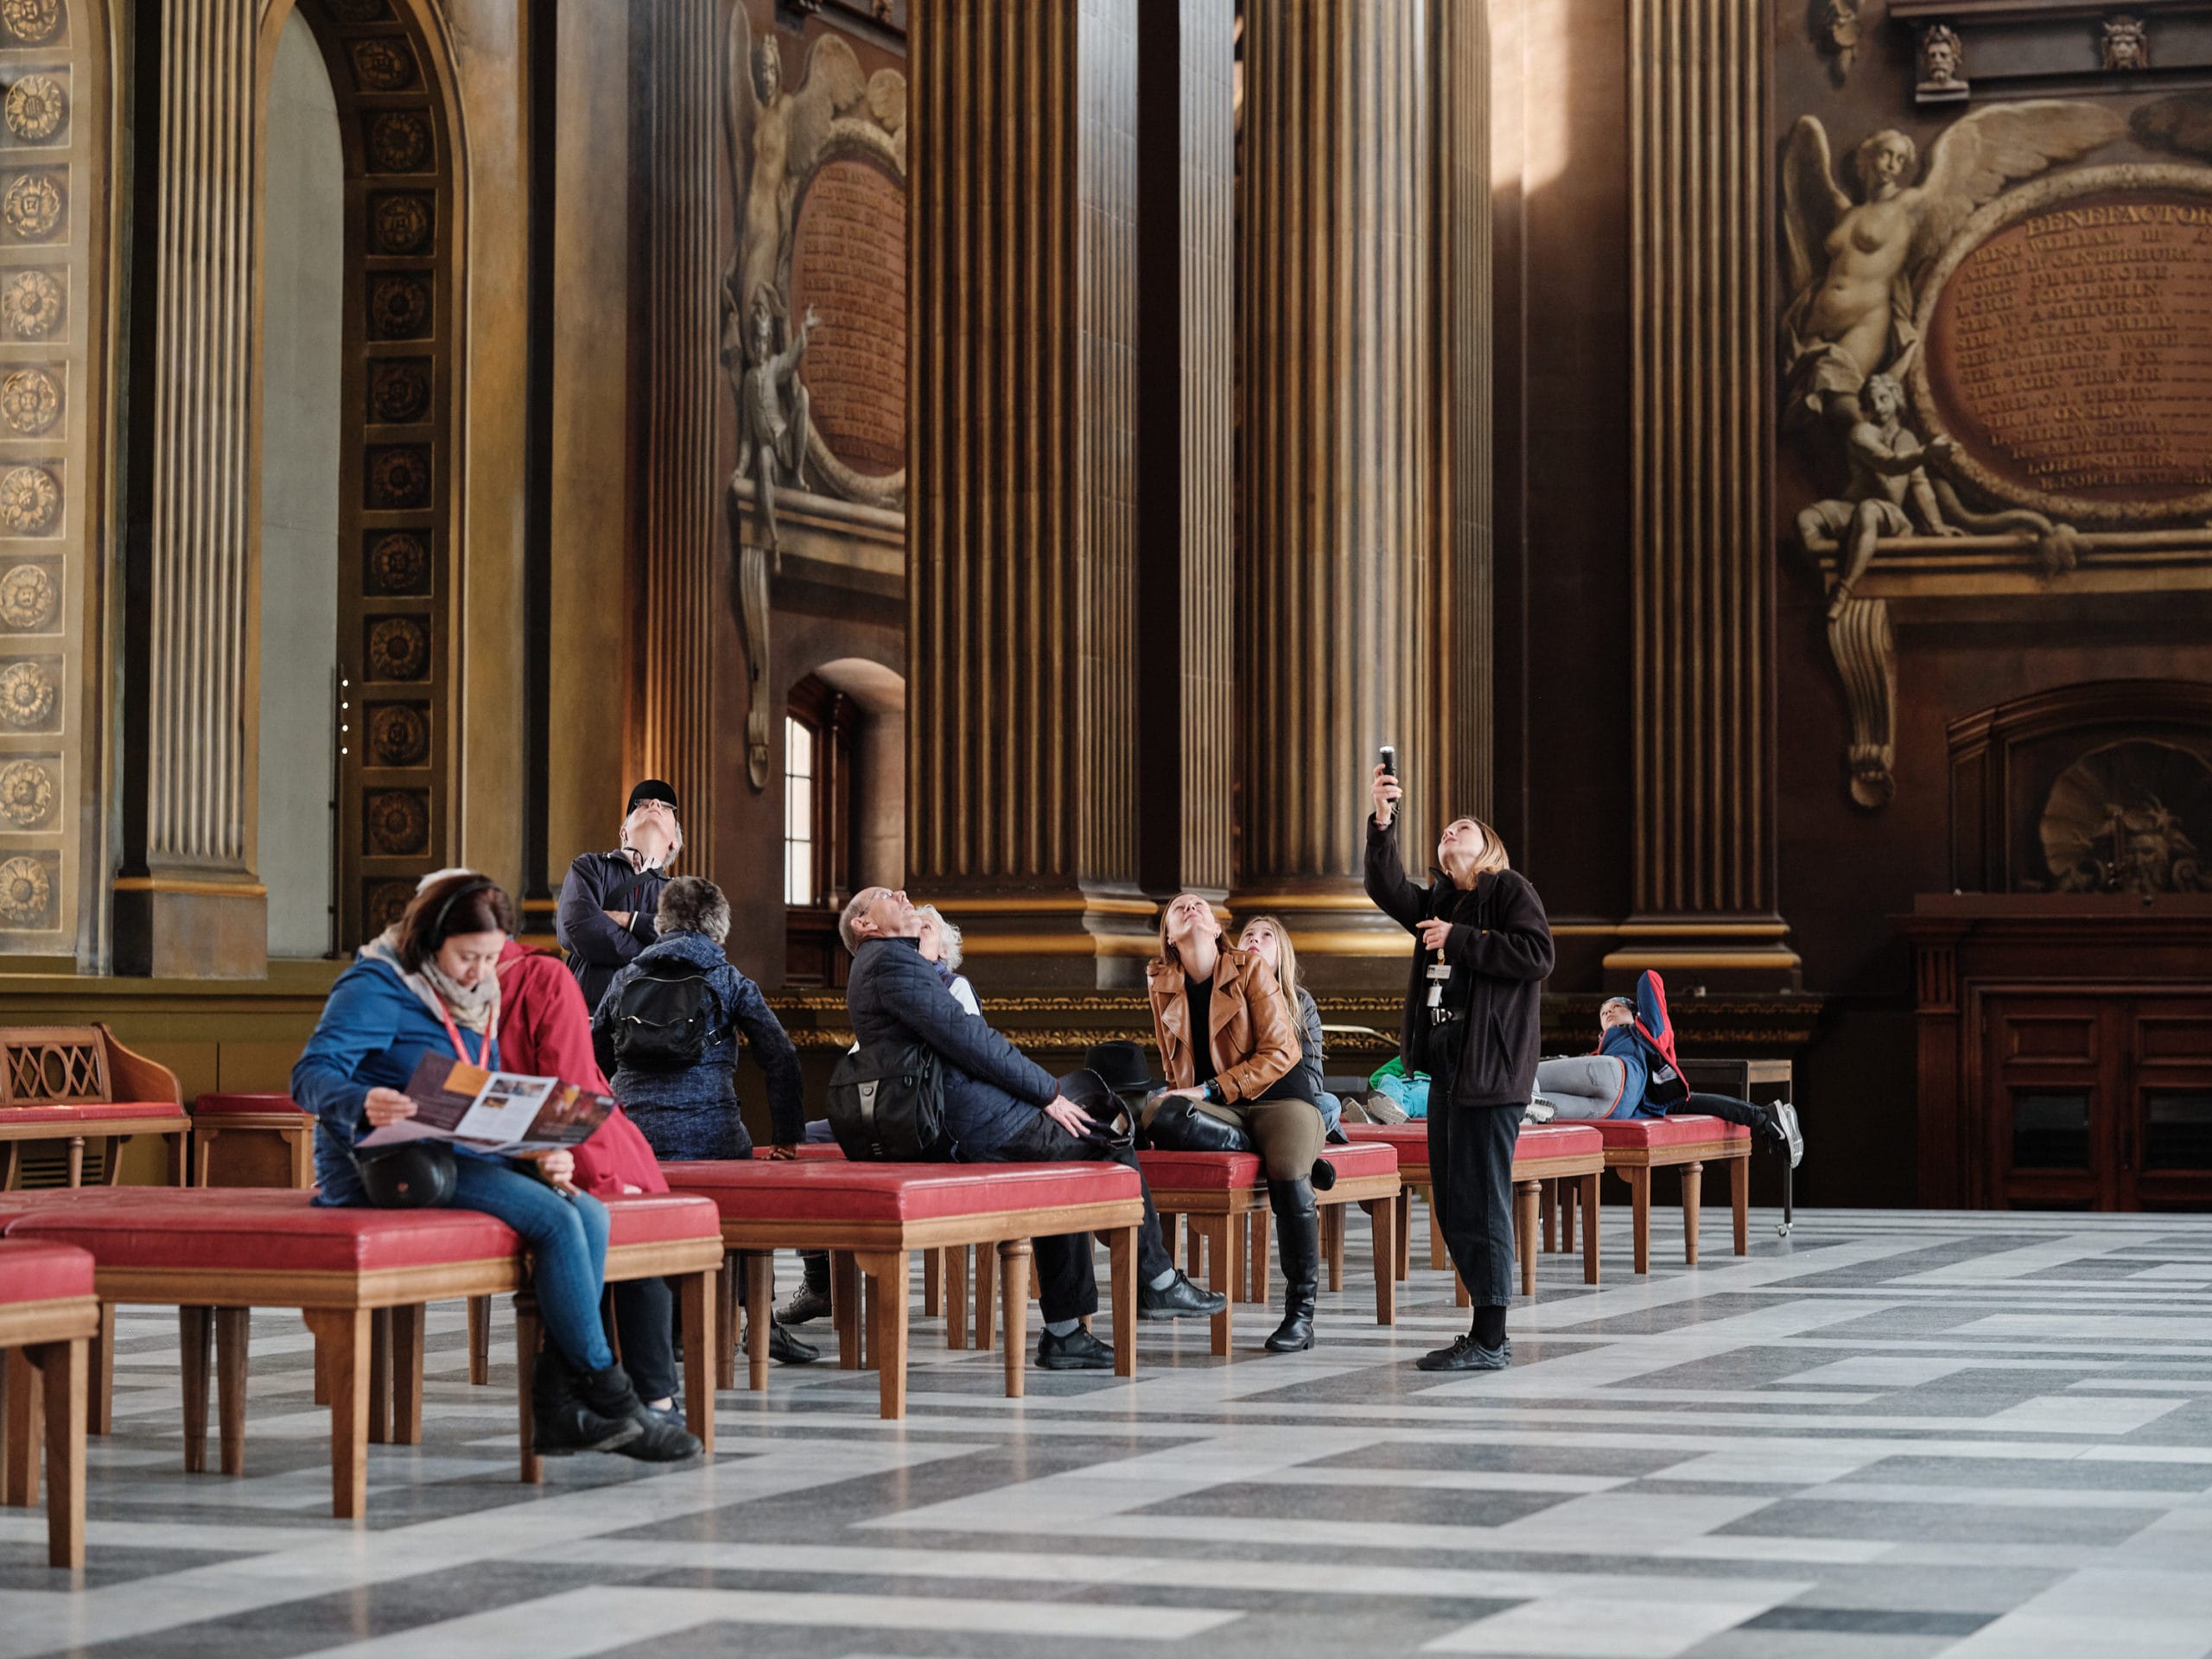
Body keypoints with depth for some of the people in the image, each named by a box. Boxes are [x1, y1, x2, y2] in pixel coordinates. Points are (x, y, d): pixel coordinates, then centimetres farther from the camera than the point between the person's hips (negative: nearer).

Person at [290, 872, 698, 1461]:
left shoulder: (475, 1000, 18)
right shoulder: (377, 986, -8)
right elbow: (311, 1076, -20)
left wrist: (539, 1158, -1)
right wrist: (364, 1103, -43)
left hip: (457, 1159, 9)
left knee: (588, 1212, -16)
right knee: (553, 1219, -25)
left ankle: (557, 1405, -21)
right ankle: (610, 1400, -17)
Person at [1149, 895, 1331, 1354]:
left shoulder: (1250, 969, -3)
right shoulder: (1163, 984, 10)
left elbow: (1280, 1054, -9)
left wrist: (1210, 1090, -16)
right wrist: (1183, 1098, -2)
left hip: (1277, 1097, -3)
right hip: (1214, 1111, 3)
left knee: (1290, 1180, -35)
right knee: (1155, 1112, -32)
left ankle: (1301, 1314, -21)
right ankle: (1278, 1153, -21)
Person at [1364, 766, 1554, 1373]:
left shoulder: (1510, 890, 0)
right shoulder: (1438, 902, 21)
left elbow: (1537, 954, -14)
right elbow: (1388, 891, 2)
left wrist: (1459, 939, -11)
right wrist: (1383, 822, -10)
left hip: (1489, 1072, -8)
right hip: (1445, 1067, 8)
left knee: (1480, 1202, -10)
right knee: (1451, 1204, 9)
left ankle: (1489, 1340, -9)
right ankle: (1487, 1332, 16)